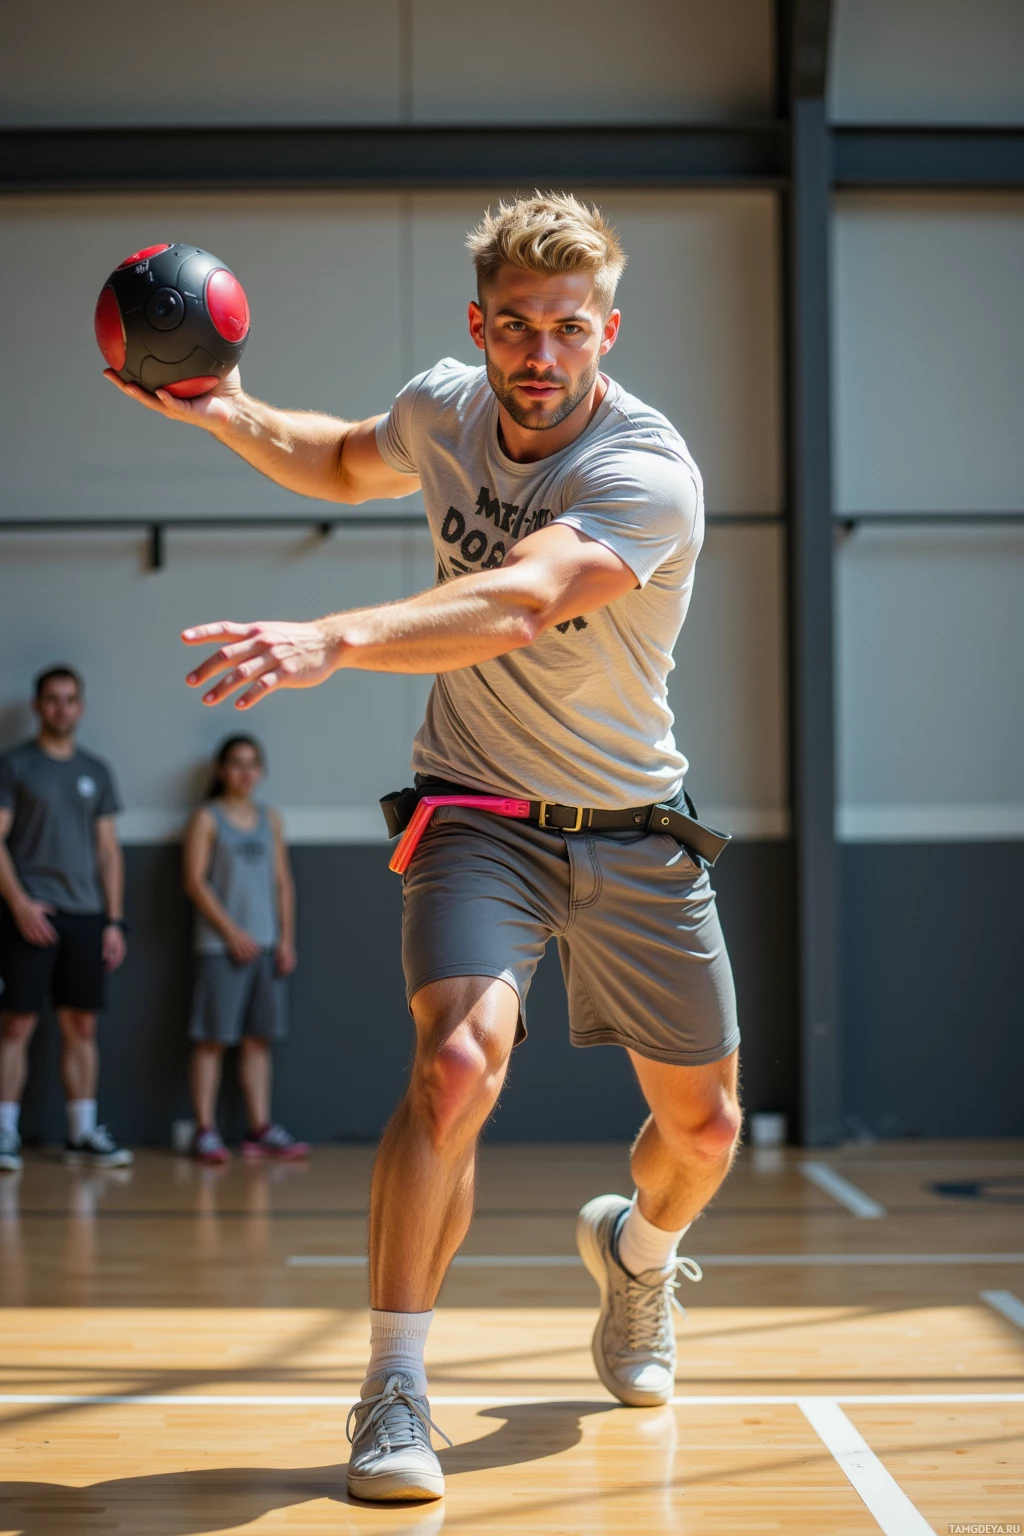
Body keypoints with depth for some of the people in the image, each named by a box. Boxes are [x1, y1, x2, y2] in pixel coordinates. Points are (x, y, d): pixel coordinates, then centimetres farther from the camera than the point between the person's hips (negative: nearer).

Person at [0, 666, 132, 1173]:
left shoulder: (96, 772, 14)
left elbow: (108, 851, 15)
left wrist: (114, 920, 8)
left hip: (86, 913, 4)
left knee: (81, 1025, 5)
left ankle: (83, 1133, 11)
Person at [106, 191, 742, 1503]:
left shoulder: (650, 474, -24)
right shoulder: (442, 411, -7)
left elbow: (519, 604, -44)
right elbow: (346, 465, 18)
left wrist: (334, 641, -58)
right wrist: (229, 415, -2)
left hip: (633, 837, 0)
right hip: (479, 815, 1)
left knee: (704, 1126, 9)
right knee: (458, 1058, -27)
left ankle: (635, 1250, 45)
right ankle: (392, 1390, -18)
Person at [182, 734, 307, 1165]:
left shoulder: (270, 820, 15)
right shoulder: (207, 818, 0)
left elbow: (283, 882, 14)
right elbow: (195, 880, -7)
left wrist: (286, 938, 6)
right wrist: (231, 931, -12)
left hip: (267, 944, 5)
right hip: (220, 946, -5)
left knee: (259, 1039, 6)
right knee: (212, 1038, -4)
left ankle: (260, 1129, 9)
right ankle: (205, 1131, -2)